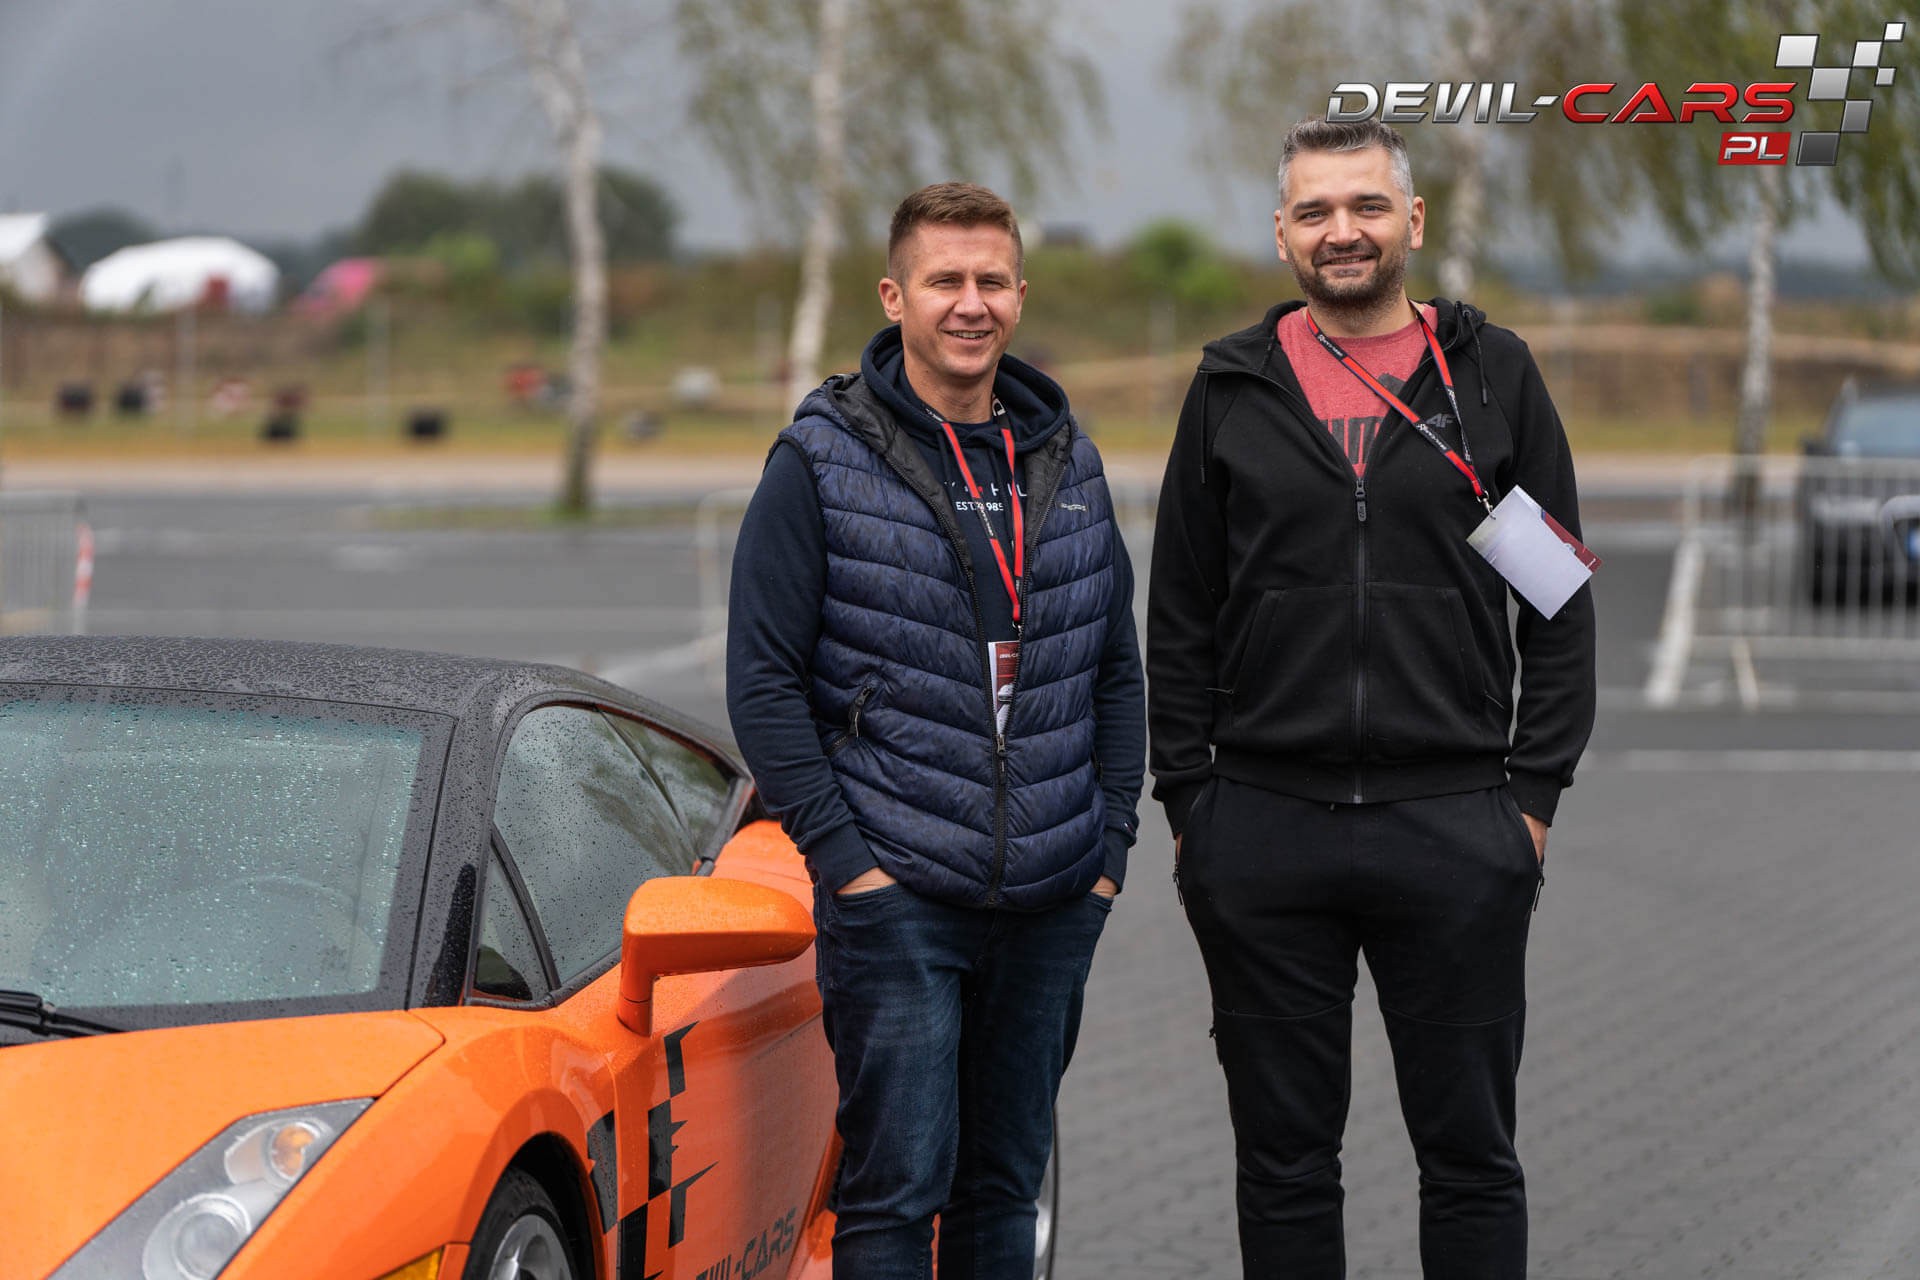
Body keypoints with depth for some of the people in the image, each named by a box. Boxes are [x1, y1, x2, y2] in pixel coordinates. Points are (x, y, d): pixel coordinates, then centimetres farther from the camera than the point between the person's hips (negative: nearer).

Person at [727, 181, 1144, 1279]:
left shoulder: (1067, 462, 11)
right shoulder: (821, 463, -4)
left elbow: (1117, 671, 17)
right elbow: (763, 681, -5)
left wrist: (1110, 845, 8)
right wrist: (840, 853, -11)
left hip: (1053, 902, 5)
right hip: (897, 897, -5)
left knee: (1006, 1185, 11)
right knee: (899, 1185, -9)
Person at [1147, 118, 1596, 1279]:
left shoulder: (1495, 376, 4)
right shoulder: (1234, 388, 7)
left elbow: (1562, 606, 5)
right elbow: (1180, 617, 9)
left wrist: (1535, 792, -2)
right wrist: (1185, 802, 3)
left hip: (1455, 829, -1)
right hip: (1263, 827, 1)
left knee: (1472, 1155, 5)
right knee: (1284, 1159, 8)